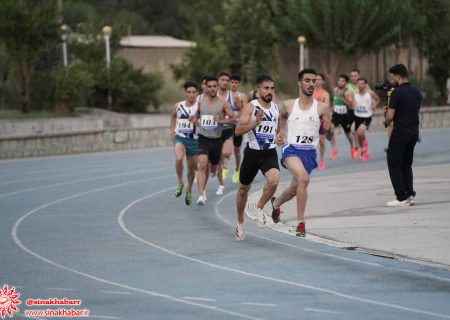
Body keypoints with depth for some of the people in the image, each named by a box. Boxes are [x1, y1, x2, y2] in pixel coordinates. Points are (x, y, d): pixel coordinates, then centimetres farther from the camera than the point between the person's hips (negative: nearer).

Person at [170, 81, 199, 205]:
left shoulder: (199, 106, -8)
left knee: (192, 167, 12)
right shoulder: (178, 106, 4)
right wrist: (172, 129, 19)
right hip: (179, 137, 1)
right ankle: (180, 183, -8)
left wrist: (194, 120, -33)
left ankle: (189, 191, 35)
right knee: (179, 158, -28)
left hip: (193, 140, -1)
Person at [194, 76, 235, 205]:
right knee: (202, 166, -18)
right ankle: (201, 195, -24)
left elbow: (232, 118, -1)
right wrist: (197, 122, 4)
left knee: (213, 168, 16)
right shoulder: (201, 102, 3)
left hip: (216, 139, 0)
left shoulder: (223, 103, -5)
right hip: (203, 138, 0)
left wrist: (221, 120, -17)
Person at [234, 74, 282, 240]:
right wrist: (256, 122, -33)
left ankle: (259, 207, 2)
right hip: (252, 152, -2)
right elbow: (238, 130, -21)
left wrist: (278, 137, 5)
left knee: (273, 181, -26)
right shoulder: (251, 107, -11)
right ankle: (240, 223, 35)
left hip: (270, 153, 2)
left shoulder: (276, 107, 5)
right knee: (244, 188, 14)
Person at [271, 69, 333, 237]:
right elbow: (281, 117, 26)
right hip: (291, 150, -2)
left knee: (295, 189, 13)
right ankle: (301, 222, -22)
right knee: (304, 178, -29)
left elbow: (329, 138, 5)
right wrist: (279, 133, 11)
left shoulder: (322, 108, 1)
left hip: (309, 153, 2)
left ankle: (276, 203, 49)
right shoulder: (288, 105, 3)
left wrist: (328, 129, -16)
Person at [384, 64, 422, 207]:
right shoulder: (417, 92, 9)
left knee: (394, 165, 1)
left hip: (400, 133, -7)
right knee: (406, 164, 18)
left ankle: (402, 198, -3)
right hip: (414, 132, 7)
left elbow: (390, 116, -16)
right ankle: (410, 195, 11)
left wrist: (386, 122, 7)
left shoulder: (397, 92, -15)